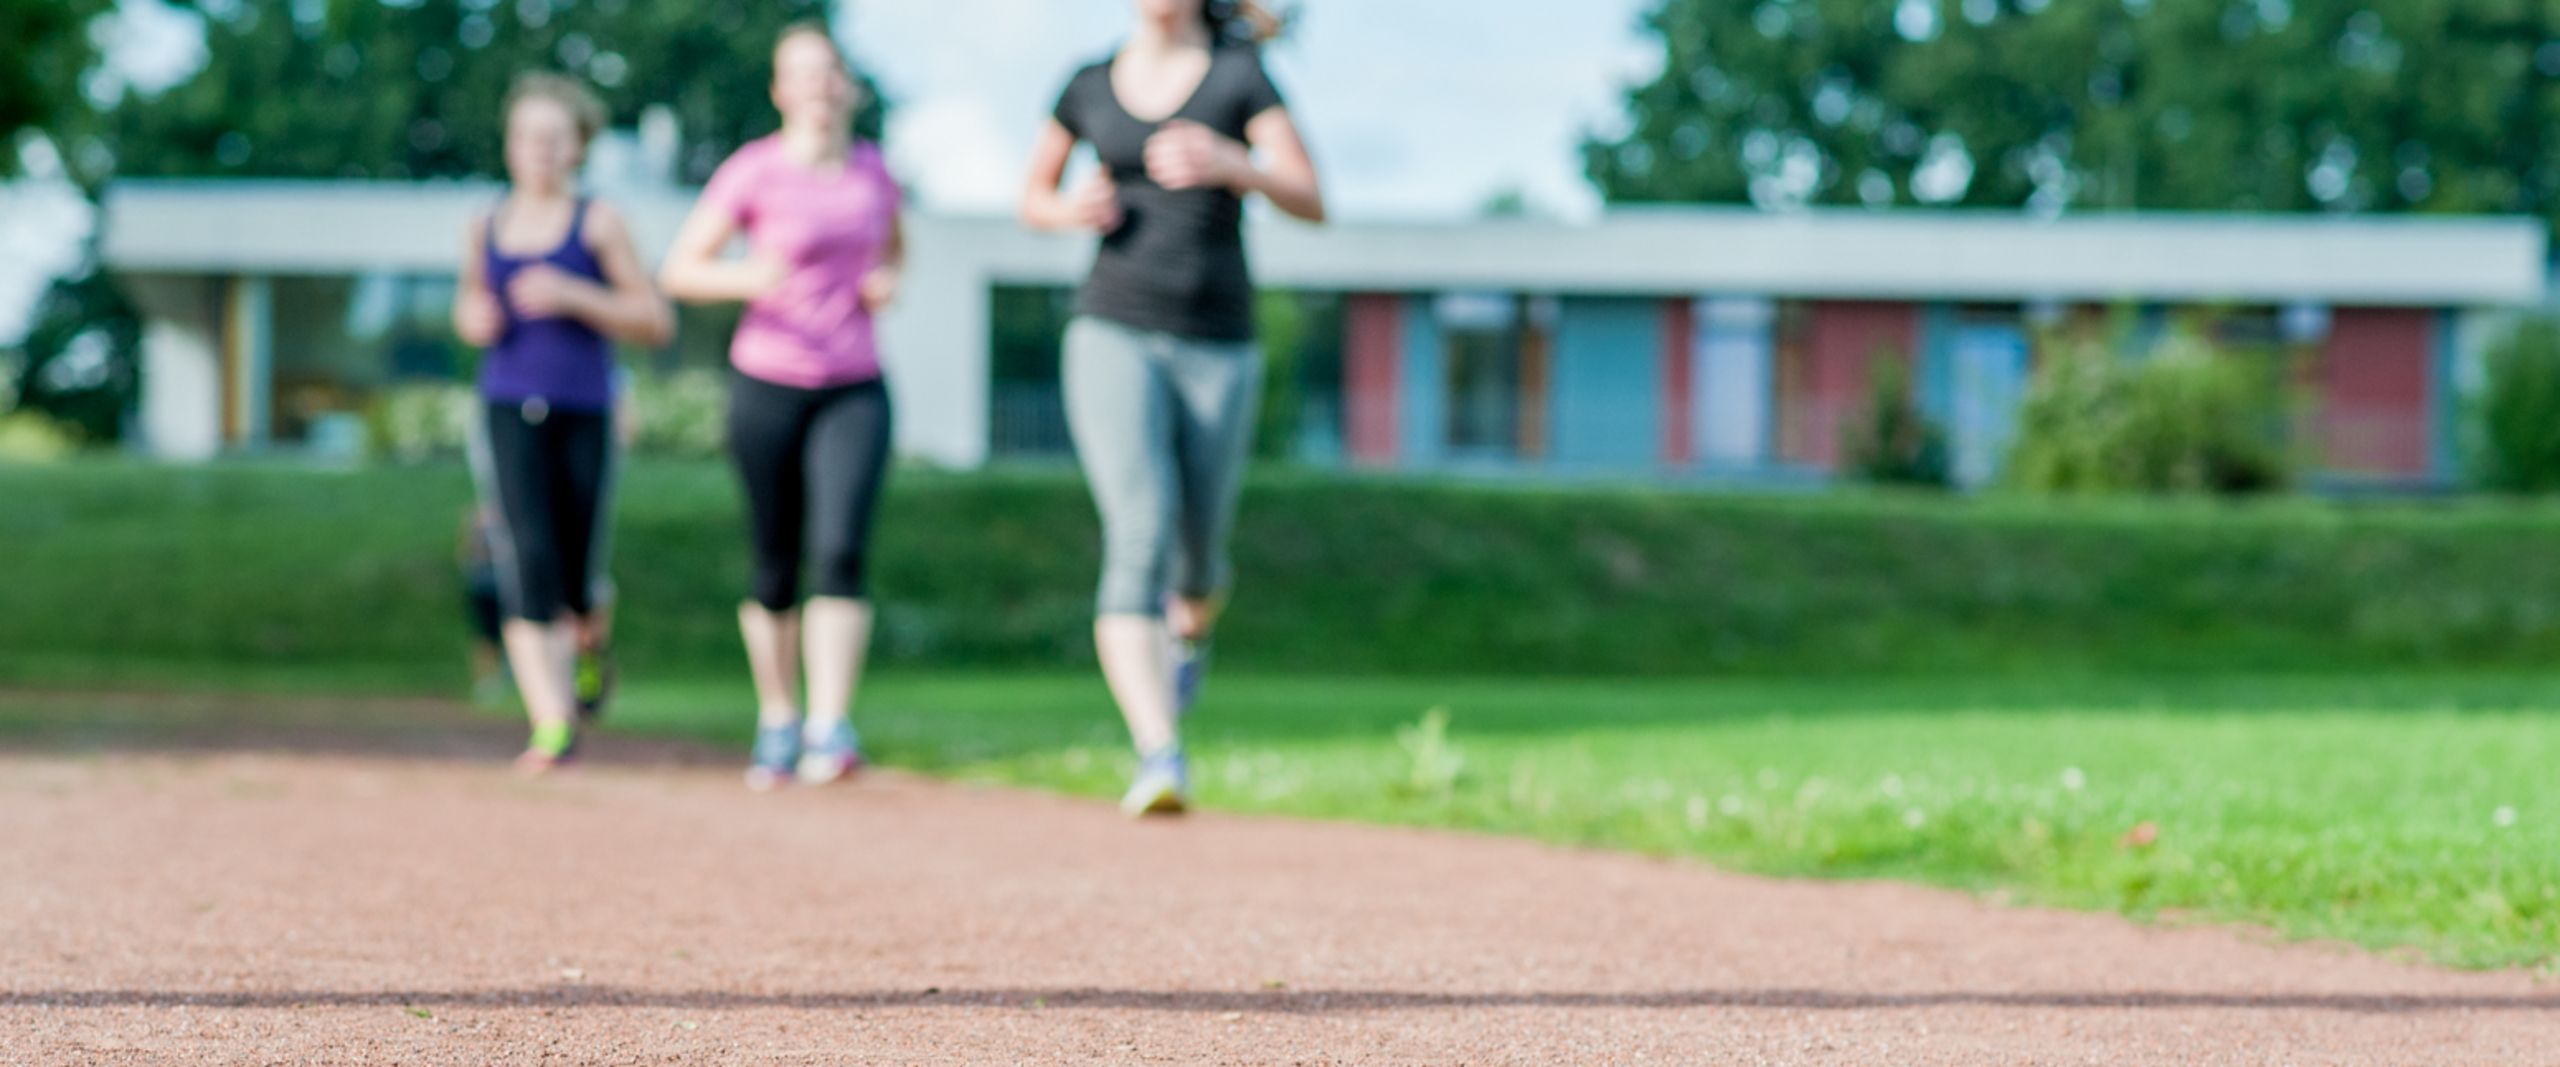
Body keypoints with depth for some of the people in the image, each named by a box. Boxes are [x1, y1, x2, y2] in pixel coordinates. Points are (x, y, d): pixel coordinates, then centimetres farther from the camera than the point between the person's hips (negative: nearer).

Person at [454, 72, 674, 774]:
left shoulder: (598, 223, 1)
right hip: (507, 415, 1)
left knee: (576, 578, 7)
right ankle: (553, 725, -19)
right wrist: (473, 321, 3)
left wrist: (573, 297, -14)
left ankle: (586, 641, 44)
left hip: (584, 417, -1)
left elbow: (657, 323, -2)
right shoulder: (484, 229, 11)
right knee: (527, 563, -16)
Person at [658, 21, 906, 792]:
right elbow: (679, 270, -4)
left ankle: (830, 728, -19)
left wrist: (888, 280, 3)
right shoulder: (754, 172, -6)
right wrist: (743, 280, -23)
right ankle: (777, 722, 25)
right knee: (776, 570, 6)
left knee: (841, 549, -17)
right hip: (767, 387, -2)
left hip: (854, 391, 2)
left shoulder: (873, 169, 6)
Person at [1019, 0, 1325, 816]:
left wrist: (1229, 165, -28)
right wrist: (1070, 211, -3)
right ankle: (1160, 758, -30)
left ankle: (1191, 628, 52)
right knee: (1140, 535, -21)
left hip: (1219, 350, 0)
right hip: (1115, 333, 0)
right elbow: (1032, 197, 22)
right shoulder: (1091, 86, 8)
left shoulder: (1239, 74, 0)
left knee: (1198, 554, 13)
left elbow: (1313, 204, -9)